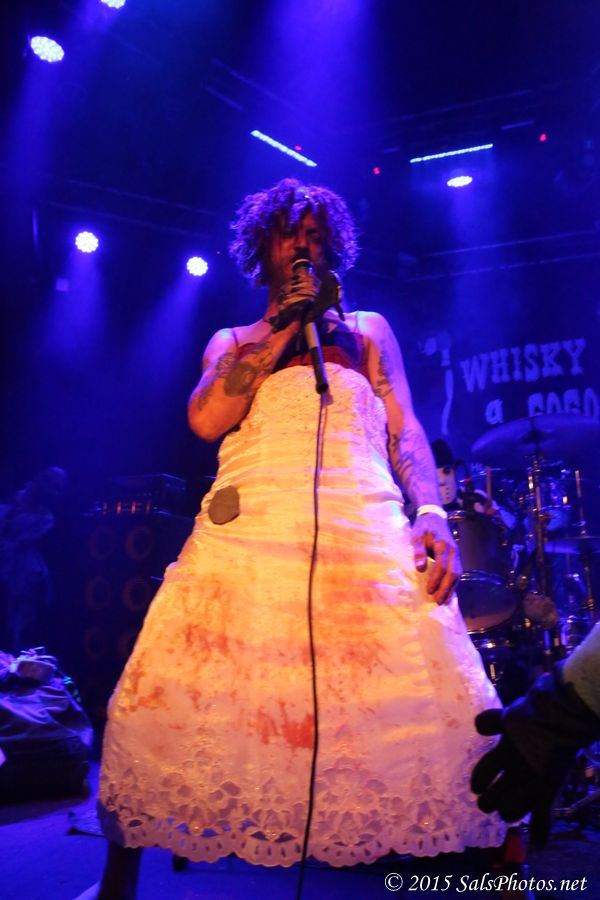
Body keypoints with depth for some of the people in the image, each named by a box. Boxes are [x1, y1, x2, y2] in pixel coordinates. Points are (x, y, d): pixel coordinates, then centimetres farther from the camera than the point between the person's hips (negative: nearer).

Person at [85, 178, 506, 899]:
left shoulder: (367, 329, 25)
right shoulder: (231, 341, 24)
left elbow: (405, 432, 14)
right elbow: (205, 419, 4)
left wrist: (433, 514, -5)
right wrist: (283, 324, 5)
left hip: (366, 529, 0)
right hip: (248, 529, 1)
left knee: (444, 717, -10)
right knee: (165, 706, -5)